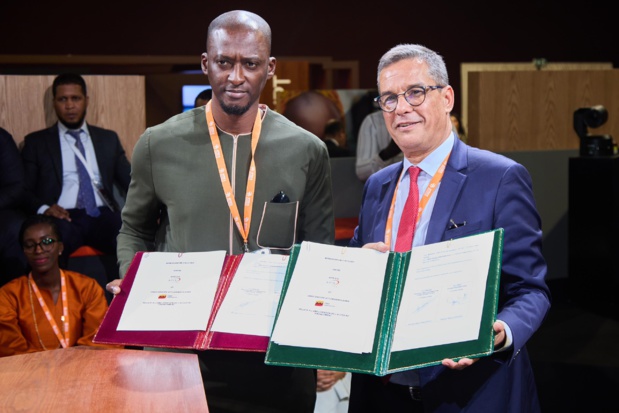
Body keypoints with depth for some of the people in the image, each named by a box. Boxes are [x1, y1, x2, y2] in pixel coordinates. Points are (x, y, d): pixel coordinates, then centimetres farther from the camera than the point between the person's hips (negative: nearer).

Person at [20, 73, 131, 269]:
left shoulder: (108, 139, 22)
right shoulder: (36, 142, 16)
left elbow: (130, 182, 17)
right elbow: (22, 190, 8)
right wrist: (43, 208, -14)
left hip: (103, 215, 2)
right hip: (63, 218, -2)